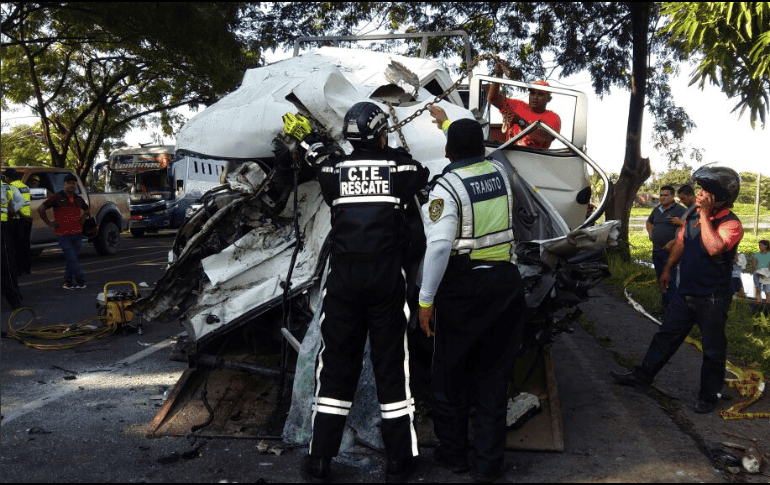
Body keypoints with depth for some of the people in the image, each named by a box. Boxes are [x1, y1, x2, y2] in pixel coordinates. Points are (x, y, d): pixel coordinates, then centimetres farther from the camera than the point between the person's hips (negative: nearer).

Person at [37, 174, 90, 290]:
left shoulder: (79, 199, 13)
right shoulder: (57, 198, -2)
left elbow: (87, 210, 32)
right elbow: (40, 209, -1)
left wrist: (83, 219, 14)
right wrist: (49, 223, -2)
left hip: (77, 234, 5)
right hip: (63, 235, -5)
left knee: (72, 259, 7)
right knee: (72, 259, -9)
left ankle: (67, 281, 16)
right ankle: (81, 281, -6)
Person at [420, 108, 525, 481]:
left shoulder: (446, 186, -11)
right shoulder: (499, 171, 6)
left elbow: (439, 245, -21)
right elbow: (474, 151, 30)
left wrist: (426, 299, -14)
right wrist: (446, 121, 44)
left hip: (461, 286, -4)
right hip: (505, 282, 5)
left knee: (451, 374, 13)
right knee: (493, 374, 11)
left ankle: (452, 454, 27)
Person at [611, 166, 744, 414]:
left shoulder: (731, 224, -19)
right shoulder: (693, 215, 3)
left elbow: (714, 248, -38)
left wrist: (704, 214, -31)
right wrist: (667, 269, 24)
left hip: (713, 298, -7)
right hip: (686, 292, 7)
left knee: (713, 348, 8)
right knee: (666, 335, 15)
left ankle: (709, 394, 23)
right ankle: (643, 376, 26)